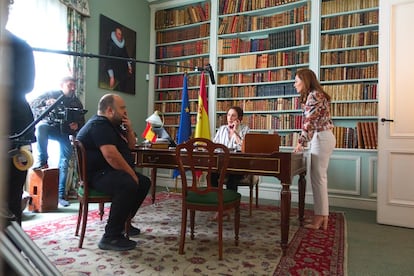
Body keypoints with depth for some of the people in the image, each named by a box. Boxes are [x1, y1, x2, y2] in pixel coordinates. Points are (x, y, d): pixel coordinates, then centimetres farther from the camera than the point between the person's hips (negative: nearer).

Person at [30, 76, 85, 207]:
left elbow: (82, 121, 10)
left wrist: (77, 126, -13)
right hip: (48, 126, -2)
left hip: (63, 132, 2)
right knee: (41, 126, -37)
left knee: (67, 155, -13)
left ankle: (61, 194, -8)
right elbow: (33, 104, -4)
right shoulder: (51, 94, 3)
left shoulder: (77, 102, 10)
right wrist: (46, 102, -22)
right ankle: (41, 160, -23)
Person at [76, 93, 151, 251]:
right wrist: (132, 174, -19)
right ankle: (111, 237, -26)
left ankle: (122, 223, 18)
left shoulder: (113, 125, 19)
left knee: (144, 182, 13)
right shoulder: (99, 125, -15)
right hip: (96, 175, -11)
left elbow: (131, 146, 22)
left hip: (109, 173, 11)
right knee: (128, 185, -35)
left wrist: (129, 129, 4)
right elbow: (111, 156, -28)